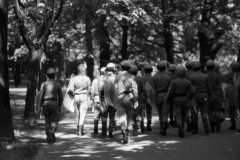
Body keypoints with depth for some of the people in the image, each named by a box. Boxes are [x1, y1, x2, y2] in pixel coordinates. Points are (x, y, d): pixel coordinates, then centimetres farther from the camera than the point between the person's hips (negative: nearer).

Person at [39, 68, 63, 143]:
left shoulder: (44, 84, 1)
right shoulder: (57, 85, 4)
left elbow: (41, 95, -5)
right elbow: (61, 97, 5)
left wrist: (41, 105, 5)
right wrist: (59, 106, 16)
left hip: (46, 103, 1)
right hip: (54, 104, -1)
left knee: (47, 121, 11)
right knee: (55, 121, 7)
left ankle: (48, 137, 9)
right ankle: (52, 132, -19)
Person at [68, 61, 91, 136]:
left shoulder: (73, 79, -1)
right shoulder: (87, 79, -5)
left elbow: (70, 89, -9)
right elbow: (89, 89, -2)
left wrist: (73, 94, 10)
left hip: (76, 96, 3)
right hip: (84, 96, -3)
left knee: (77, 114, 14)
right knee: (82, 114, -2)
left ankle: (78, 130, 20)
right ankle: (80, 131, -8)